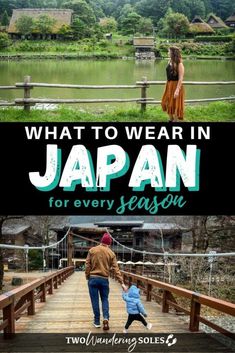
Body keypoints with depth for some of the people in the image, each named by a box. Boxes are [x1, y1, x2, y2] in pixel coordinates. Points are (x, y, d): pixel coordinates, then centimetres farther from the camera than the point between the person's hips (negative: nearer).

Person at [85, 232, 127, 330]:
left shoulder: (92, 250, 0)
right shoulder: (111, 253, 1)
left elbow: (87, 265, -1)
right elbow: (116, 269, -2)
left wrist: (87, 277, 10)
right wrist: (122, 283, -2)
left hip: (93, 278, -1)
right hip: (104, 279, 1)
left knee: (95, 300, 8)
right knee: (105, 299, 13)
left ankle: (97, 321, 12)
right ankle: (106, 319, -6)